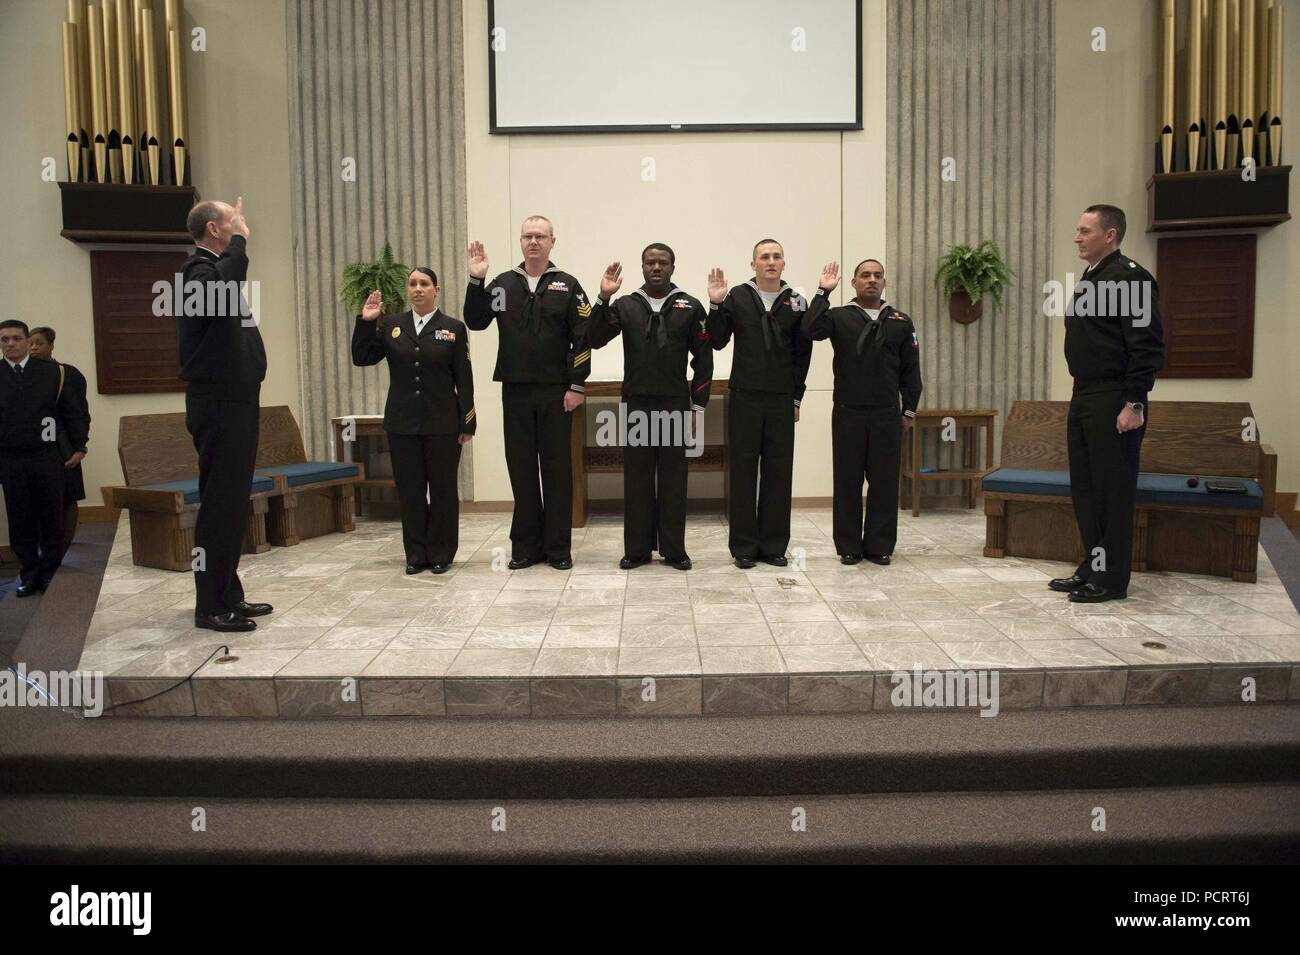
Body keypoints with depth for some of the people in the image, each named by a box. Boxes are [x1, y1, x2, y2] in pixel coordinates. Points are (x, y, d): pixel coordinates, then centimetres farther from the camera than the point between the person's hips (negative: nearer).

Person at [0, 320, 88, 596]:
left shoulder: (52, 372, 3)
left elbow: (74, 413, 7)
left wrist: (78, 447, 4)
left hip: (47, 458, -1)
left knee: (51, 519, 4)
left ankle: (51, 574, 15)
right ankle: (29, 575, 14)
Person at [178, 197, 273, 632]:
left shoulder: (216, 268, 19)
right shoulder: (197, 269, -11)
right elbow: (220, 287, -36)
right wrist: (239, 242, -24)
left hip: (235, 403, 10)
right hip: (218, 405, -10)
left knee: (232, 501, 13)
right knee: (220, 503, -7)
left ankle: (228, 595, 21)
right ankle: (210, 607, -1)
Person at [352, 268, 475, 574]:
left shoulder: (453, 328, 1)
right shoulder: (390, 326, 7)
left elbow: (464, 380, -1)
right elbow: (361, 358, 5)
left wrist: (468, 423, -5)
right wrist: (366, 322, -5)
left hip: (442, 423, -2)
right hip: (402, 423, 2)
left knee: (443, 489, 4)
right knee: (409, 490, 6)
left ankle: (441, 554, 15)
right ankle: (416, 554, 17)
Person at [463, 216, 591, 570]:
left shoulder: (567, 286, 2)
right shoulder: (502, 284, 10)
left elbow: (582, 339, -2)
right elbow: (475, 321, 2)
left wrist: (577, 386, -9)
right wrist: (476, 281, -8)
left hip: (556, 393, -2)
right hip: (515, 392, 2)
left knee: (557, 469, 3)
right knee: (521, 469, 6)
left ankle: (558, 547, 11)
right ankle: (526, 546, 15)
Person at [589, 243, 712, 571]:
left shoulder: (690, 307, 4)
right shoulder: (625, 306, 7)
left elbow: (703, 360, 3)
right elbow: (595, 340, -4)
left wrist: (698, 406, -1)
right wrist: (604, 298, -15)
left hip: (675, 405, -1)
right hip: (636, 404, 1)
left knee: (673, 480, 4)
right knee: (637, 479, 5)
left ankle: (673, 549, 12)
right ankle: (637, 549, 13)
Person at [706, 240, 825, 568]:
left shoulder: (796, 301, 6)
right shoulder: (737, 297, 3)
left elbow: (802, 354, 7)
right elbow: (718, 342, 0)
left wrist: (796, 398, 4)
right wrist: (716, 304, -12)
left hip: (781, 400, 2)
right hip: (744, 397, -1)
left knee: (779, 472, 5)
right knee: (743, 470, 2)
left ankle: (773, 545, 14)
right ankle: (744, 547, 10)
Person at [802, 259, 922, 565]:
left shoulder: (901, 322, 10)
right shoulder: (839, 317, 4)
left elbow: (910, 370, 10)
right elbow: (811, 330, -17)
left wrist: (909, 410, 6)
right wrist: (824, 292, -16)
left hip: (887, 416, 2)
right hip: (848, 414, -2)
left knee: (884, 481, 4)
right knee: (847, 481, 4)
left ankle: (879, 546, 15)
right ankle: (848, 547, 13)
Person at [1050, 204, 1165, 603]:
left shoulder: (1131, 278, -12)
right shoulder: (1088, 281, 16)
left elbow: (1148, 347, -17)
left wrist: (1134, 404, -21)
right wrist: (1081, 397, 17)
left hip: (1114, 403, -9)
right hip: (1084, 400, 9)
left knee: (1113, 490, -2)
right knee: (1084, 487, 13)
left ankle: (1111, 580, 6)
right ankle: (1092, 567, 23)